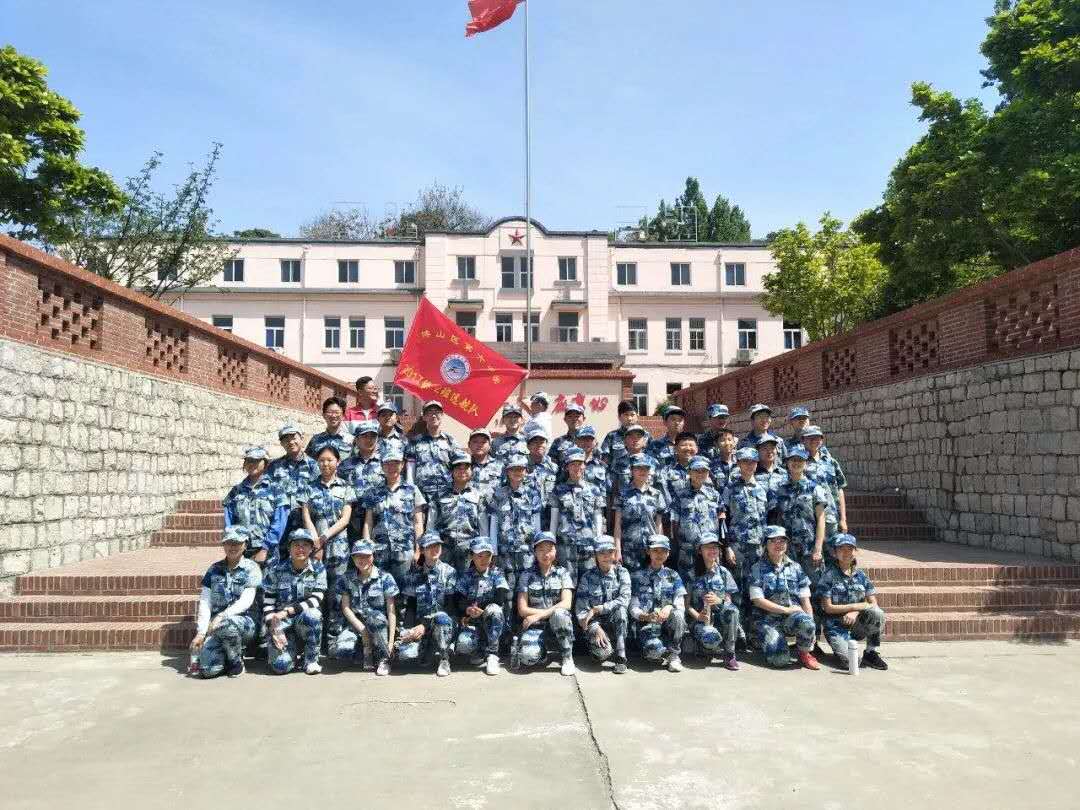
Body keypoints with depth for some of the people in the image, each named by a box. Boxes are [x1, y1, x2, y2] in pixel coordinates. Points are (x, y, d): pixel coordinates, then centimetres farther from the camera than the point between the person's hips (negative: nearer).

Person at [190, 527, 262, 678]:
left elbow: (246, 601, -11)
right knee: (207, 670, -21)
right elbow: (205, 603, 3)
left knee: (226, 624, -38)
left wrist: (222, 616, -25)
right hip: (216, 626, 3)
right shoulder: (214, 570, 10)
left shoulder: (251, 568, -1)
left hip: (244, 622, -2)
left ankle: (237, 661, -10)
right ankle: (227, 655, 15)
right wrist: (200, 633, -8)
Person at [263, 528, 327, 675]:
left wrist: (287, 611, -23)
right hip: (281, 624, -1)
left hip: (308, 623, 1)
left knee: (311, 614, -35)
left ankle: (311, 659, -12)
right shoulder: (276, 569, -2)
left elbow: (315, 601, -12)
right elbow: (267, 604, -2)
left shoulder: (318, 569, -1)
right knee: (280, 666, -25)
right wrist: (273, 629, -16)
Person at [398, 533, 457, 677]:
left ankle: (443, 659, -14)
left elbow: (450, 606, -6)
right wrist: (409, 631, -12)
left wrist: (425, 626, -15)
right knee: (406, 653, -28)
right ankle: (427, 650, 9)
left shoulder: (449, 572, 1)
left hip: (441, 622, -2)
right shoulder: (414, 574, 8)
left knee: (441, 617, -39)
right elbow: (410, 606, 6)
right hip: (419, 622, 2)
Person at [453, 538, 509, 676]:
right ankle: (479, 653, 6)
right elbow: (458, 601, -4)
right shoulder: (465, 575, 6)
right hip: (471, 622, 0)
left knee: (494, 609, -35)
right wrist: (467, 610, -27)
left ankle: (492, 655, -21)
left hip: (492, 622, 0)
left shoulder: (496, 574, 2)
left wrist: (481, 609, -21)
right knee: (462, 645, -31)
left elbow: (503, 597, -14)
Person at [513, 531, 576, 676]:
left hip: (558, 627, 1)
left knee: (559, 614, -35)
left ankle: (568, 657, -14)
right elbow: (522, 610, -2)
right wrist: (551, 611, -9)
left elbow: (566, 604, -7)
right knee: (528, 658, -32)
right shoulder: (527, 575, 6)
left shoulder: (561, 572, 7)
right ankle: (543, 651, 4)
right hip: (534, 627, -1)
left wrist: (539, 615, -15)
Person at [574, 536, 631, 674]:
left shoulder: (622, 573, -1)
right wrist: (595, 628, -24)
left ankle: (620, 658, -22)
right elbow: (580, 610, -8)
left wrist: (597, 609, -21)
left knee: (620, 609, -32)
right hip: (595, 623, -1)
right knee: (603, 652, -31)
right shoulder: (587, 577, -3)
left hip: (617, 624, 1)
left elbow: (624, 600, -16)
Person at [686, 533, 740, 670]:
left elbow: (730, 601, 4)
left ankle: (729, 654, -18)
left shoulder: (723, 572, 10)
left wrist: (719, 601, -18)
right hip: (700, 620, -2)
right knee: (710, 638, -37)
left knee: (731, 609, -33)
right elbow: (687, 604, 0)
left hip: (721, 618, 2)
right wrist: (697, 616, -19)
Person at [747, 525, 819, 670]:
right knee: (780, 659, -26)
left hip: (794, 615, 3)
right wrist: (786, 609, -12)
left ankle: (804, 654, -4)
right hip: (768, 619, -2)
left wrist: (811, 628, -5)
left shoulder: (795, 568, 12)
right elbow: (758, 600, -6)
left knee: (806, 623, -35)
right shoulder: (757, 569, 2)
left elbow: (805, 601, 8)